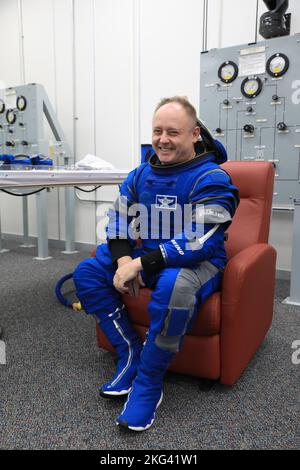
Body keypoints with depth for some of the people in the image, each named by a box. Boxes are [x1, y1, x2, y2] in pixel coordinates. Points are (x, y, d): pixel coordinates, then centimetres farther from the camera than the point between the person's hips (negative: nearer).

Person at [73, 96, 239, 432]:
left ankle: (148, 383, -19)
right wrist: (123, 260, -13)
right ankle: (130, 353, -1)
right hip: (147, 256, 7)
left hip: (198, 263, -6)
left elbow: (201, 242, -25)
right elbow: (118, 218, 7)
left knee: (173, 287, -40)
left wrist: (141, 264, -29)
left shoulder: (211, 177, -15)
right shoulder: (141, 174, 6)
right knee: (86, 273, -4)